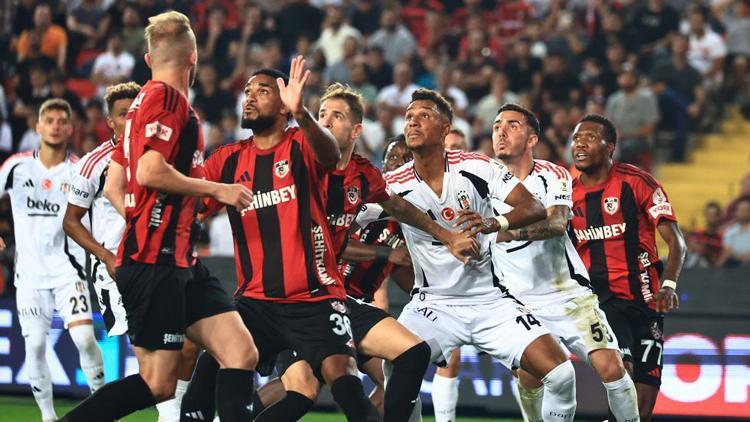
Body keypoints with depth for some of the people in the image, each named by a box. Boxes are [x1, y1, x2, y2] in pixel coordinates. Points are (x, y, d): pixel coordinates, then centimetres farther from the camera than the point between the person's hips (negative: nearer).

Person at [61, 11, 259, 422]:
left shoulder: (147, 99, 20)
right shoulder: (167, 97, -9)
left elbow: (113, 187, 22)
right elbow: (150, 172, -21)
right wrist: (216, 189, -11)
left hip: (180, 263, 10)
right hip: (155, 262, -10)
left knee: (241, 353, -2)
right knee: (158, 383, -8)